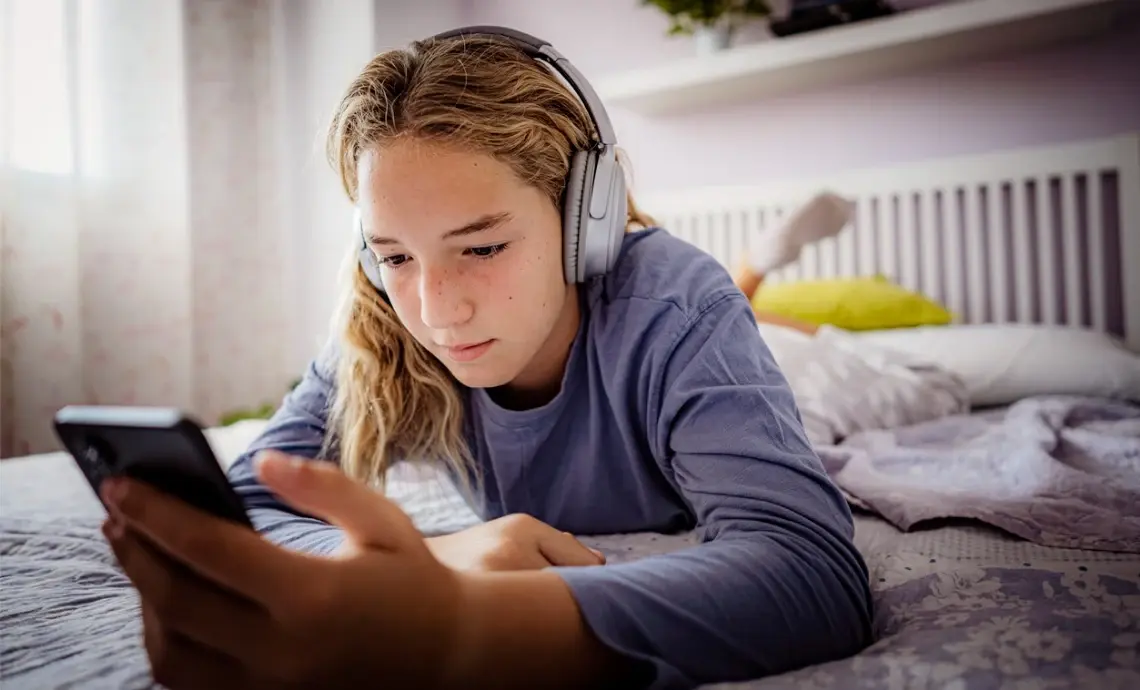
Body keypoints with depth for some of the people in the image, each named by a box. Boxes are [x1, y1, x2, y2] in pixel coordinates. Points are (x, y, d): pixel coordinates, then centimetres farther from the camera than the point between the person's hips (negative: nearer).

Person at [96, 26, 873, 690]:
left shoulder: (674, 308, -34)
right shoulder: (381, 336, -23)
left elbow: (817, 572, -48)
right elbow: (241, 512, -25)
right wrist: (425, 560, -45)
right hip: (548, 582, 2)